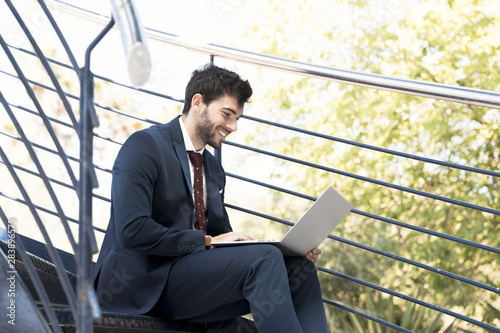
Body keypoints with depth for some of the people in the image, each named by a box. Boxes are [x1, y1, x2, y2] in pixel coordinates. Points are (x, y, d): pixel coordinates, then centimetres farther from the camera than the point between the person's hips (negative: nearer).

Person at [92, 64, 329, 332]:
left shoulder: (214, 170, 21)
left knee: (299, 266, -12)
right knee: (264, 259, -26)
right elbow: (131, 230, -18)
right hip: (145, 283, -8)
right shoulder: (144, 146, -5)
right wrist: (208, 241, -17)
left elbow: (223, 238, 17)